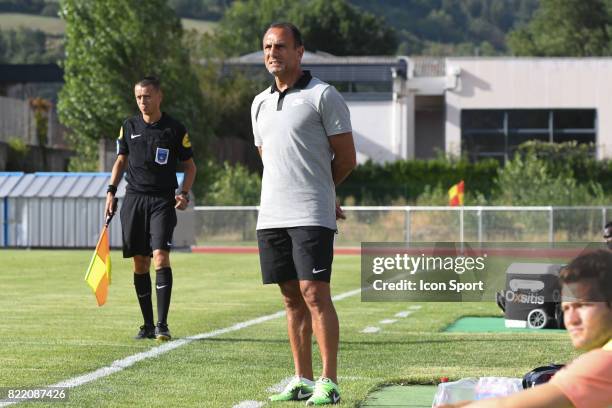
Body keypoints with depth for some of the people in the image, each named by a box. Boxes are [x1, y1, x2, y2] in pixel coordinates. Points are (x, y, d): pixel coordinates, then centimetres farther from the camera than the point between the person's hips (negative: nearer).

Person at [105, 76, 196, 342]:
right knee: (140, 263, 5)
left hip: (162, 200, -3)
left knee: (160, 256, -17)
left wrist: (184, 193, -6)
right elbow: (121, 161, 18)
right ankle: (148, 324, 13)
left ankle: (162, 324, -17)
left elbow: (190, 165, 9)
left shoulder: (175, 129, 2)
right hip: (134, 199, 3)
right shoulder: (129, 127, 10)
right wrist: (111, 191, 6)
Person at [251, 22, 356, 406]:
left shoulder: (323, 95, -4)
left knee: (315, 295, -10)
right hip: (272, 214, 6)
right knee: (292, 299, 8)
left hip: (311, 216, -6)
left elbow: (346, 158, -2)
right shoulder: (260, 103, 15)